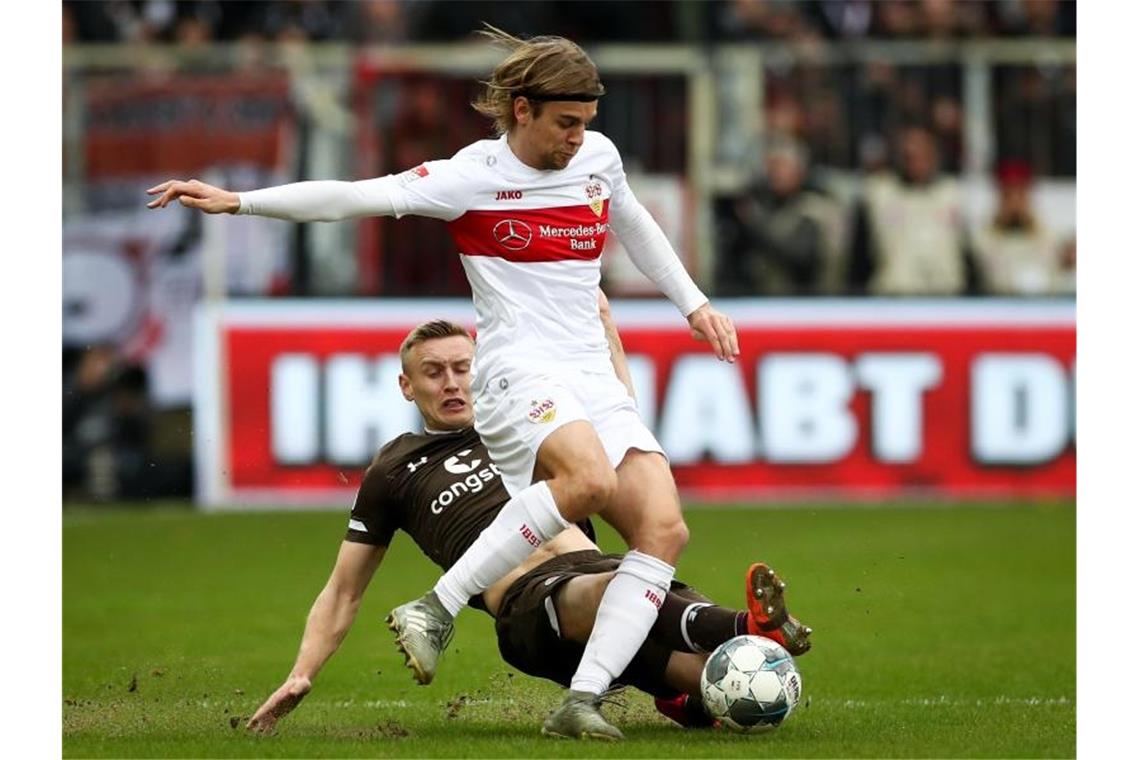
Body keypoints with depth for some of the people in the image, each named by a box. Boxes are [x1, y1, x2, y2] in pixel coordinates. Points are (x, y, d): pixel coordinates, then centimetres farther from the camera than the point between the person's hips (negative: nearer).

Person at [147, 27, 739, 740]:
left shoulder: (598, 156, 13)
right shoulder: (473, 176, -4)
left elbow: (633, 223, 35)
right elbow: (356, 197, -11)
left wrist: (694, 303, 34)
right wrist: (238, 201, -19)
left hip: (597, 381, 7)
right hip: (520, 371, -7)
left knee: (664, 529, -16)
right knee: (589, 478, -37)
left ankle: (582, 700, -21)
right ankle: (439, 610, -27)